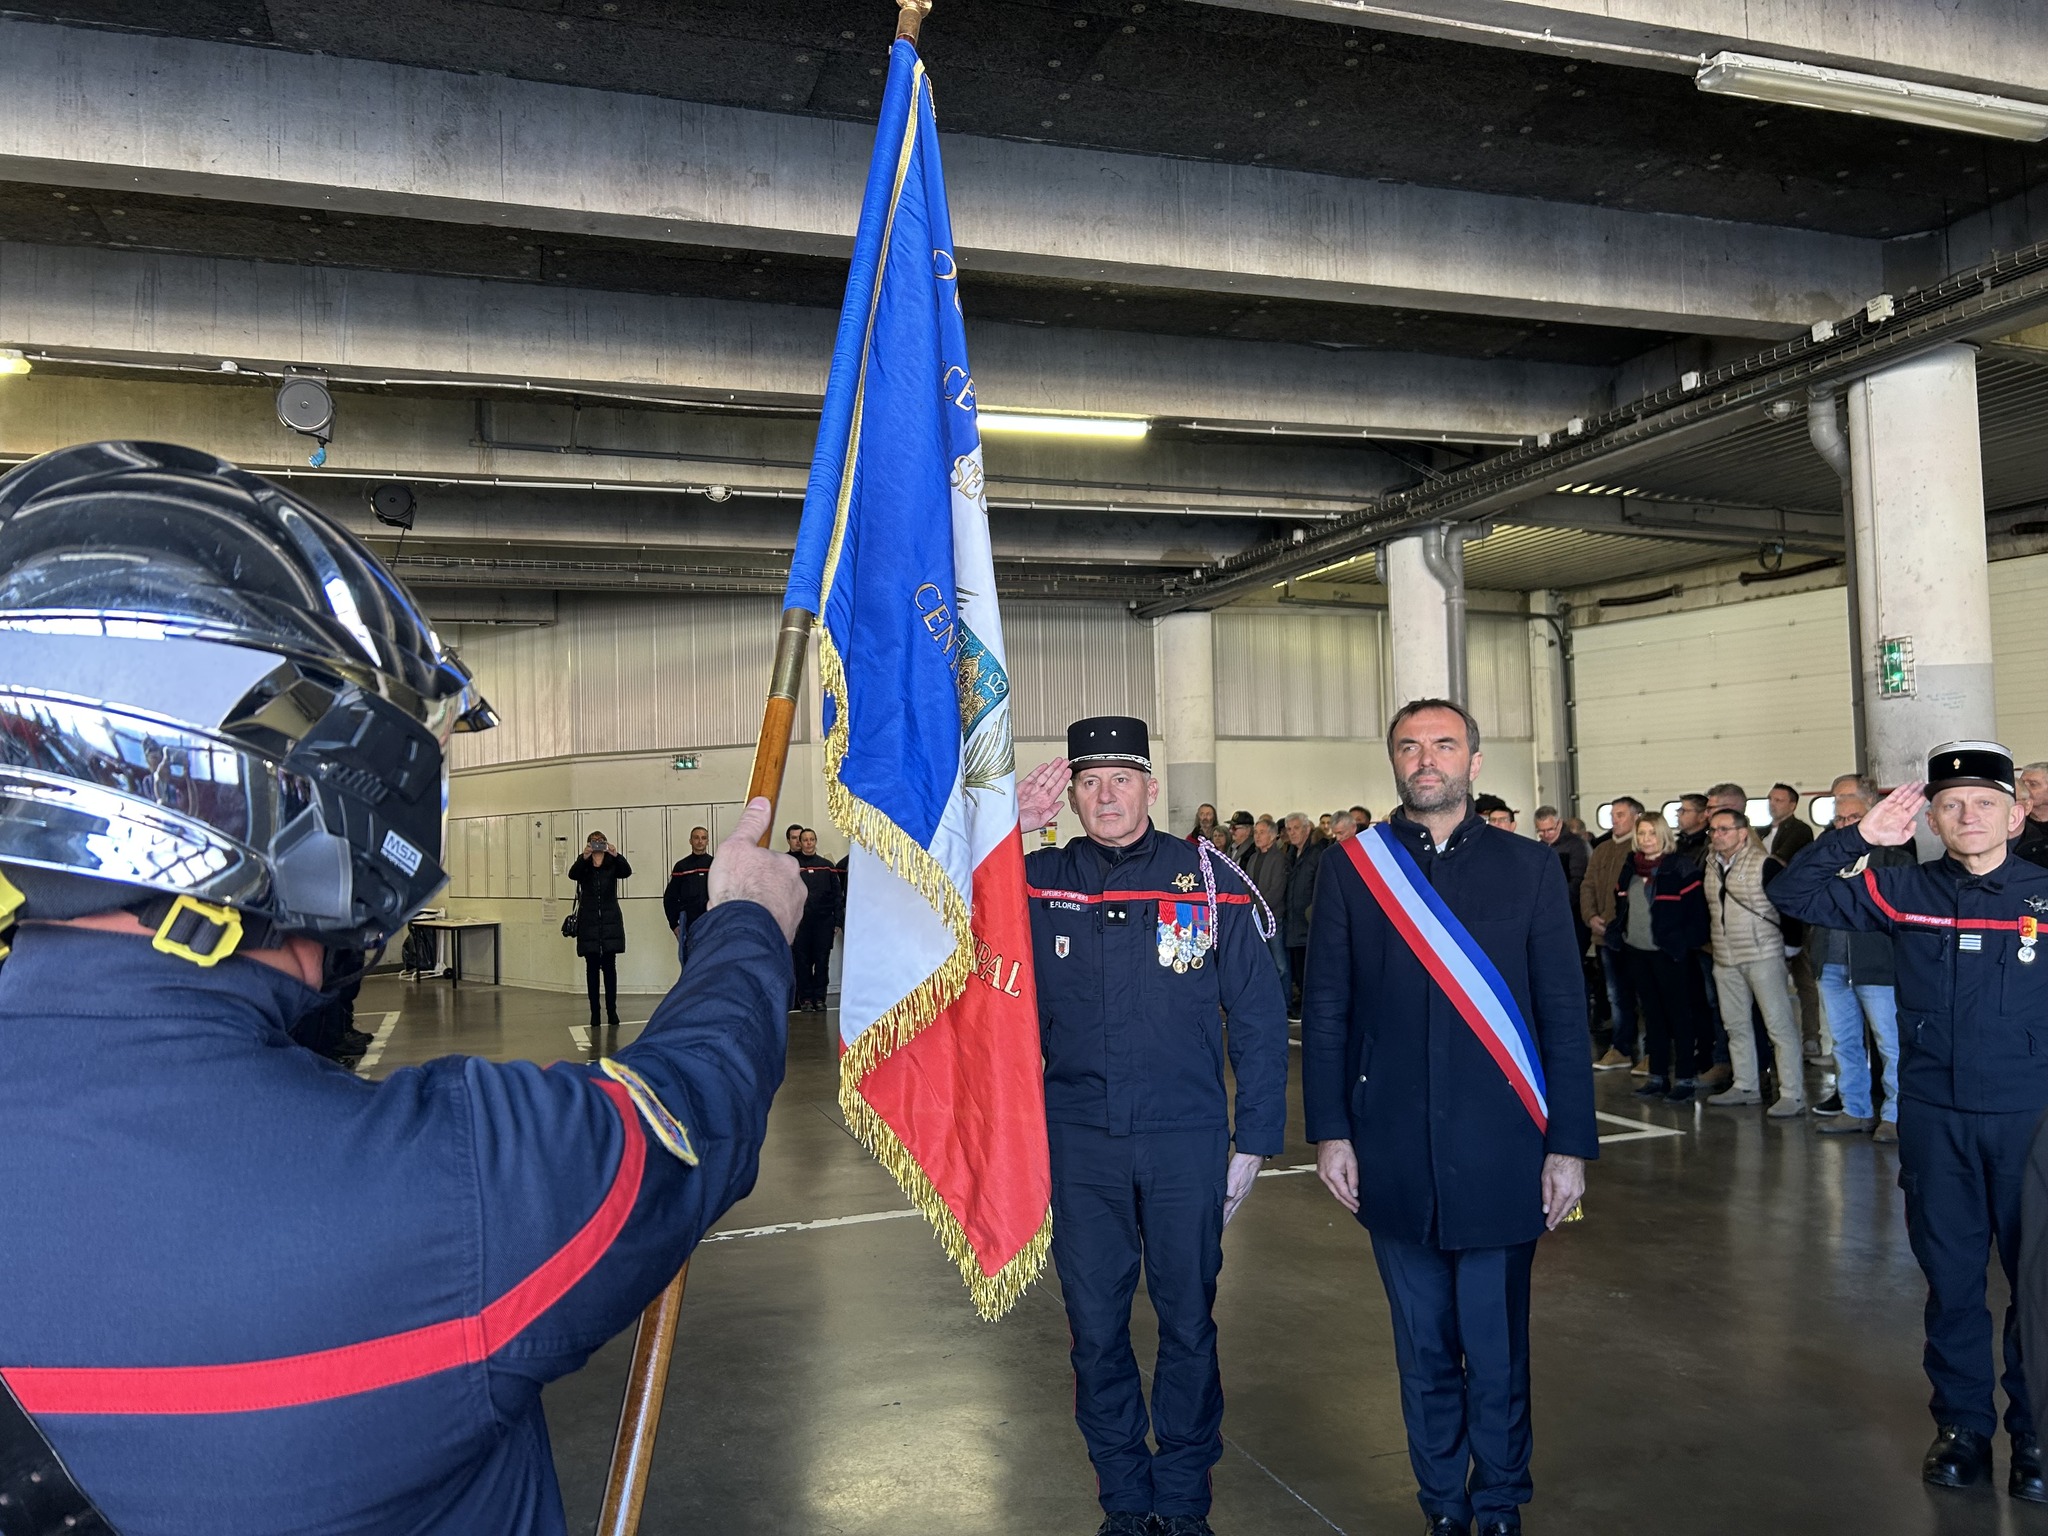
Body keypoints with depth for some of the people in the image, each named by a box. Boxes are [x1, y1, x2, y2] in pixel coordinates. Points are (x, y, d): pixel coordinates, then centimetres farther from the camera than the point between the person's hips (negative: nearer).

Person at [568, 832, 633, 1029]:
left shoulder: (612, 863, 5)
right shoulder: (583, 864, 5)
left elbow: (627, 872, -15)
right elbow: (572, 874, -17)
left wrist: (617, 855, -32)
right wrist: (584, 858, -34)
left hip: (610, 921, 0)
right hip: (589, 922, 0)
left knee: (609, 967, 1)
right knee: (592, 967, 2)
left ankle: (612, 1011, 4)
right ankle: (594, 1012, 5)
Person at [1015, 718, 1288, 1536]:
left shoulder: (1210, 881, -4)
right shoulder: (1035, 880, 0)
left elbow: (1259, 1016, 0)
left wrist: (1255, 1139, -2)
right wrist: (1002, 827, -15)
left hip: (1187, 1138, -1)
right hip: (1078, 1139, 2)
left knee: (1187, 1322, 12)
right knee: (1095, 1325, 12)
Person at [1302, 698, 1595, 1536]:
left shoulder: (1528, 866, 2)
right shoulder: (1349, 867, 2)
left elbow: (1563, 1013, 2)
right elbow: (1324, 1010, 3)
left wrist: (1569, 1143, -1)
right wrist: (1329, 1132, -1)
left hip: (1499, 1153, 0)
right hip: (1393, 1157, 1)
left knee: (1497, 1350, 8)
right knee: (1424, 1351, 13)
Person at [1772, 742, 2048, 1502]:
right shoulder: (1901, 891, -1)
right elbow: (1793, 895, -3)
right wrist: (1855, 836, -14)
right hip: (1934, 1118, 1)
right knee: (1950, 1278, 12)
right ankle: (1962, 1424, 28)